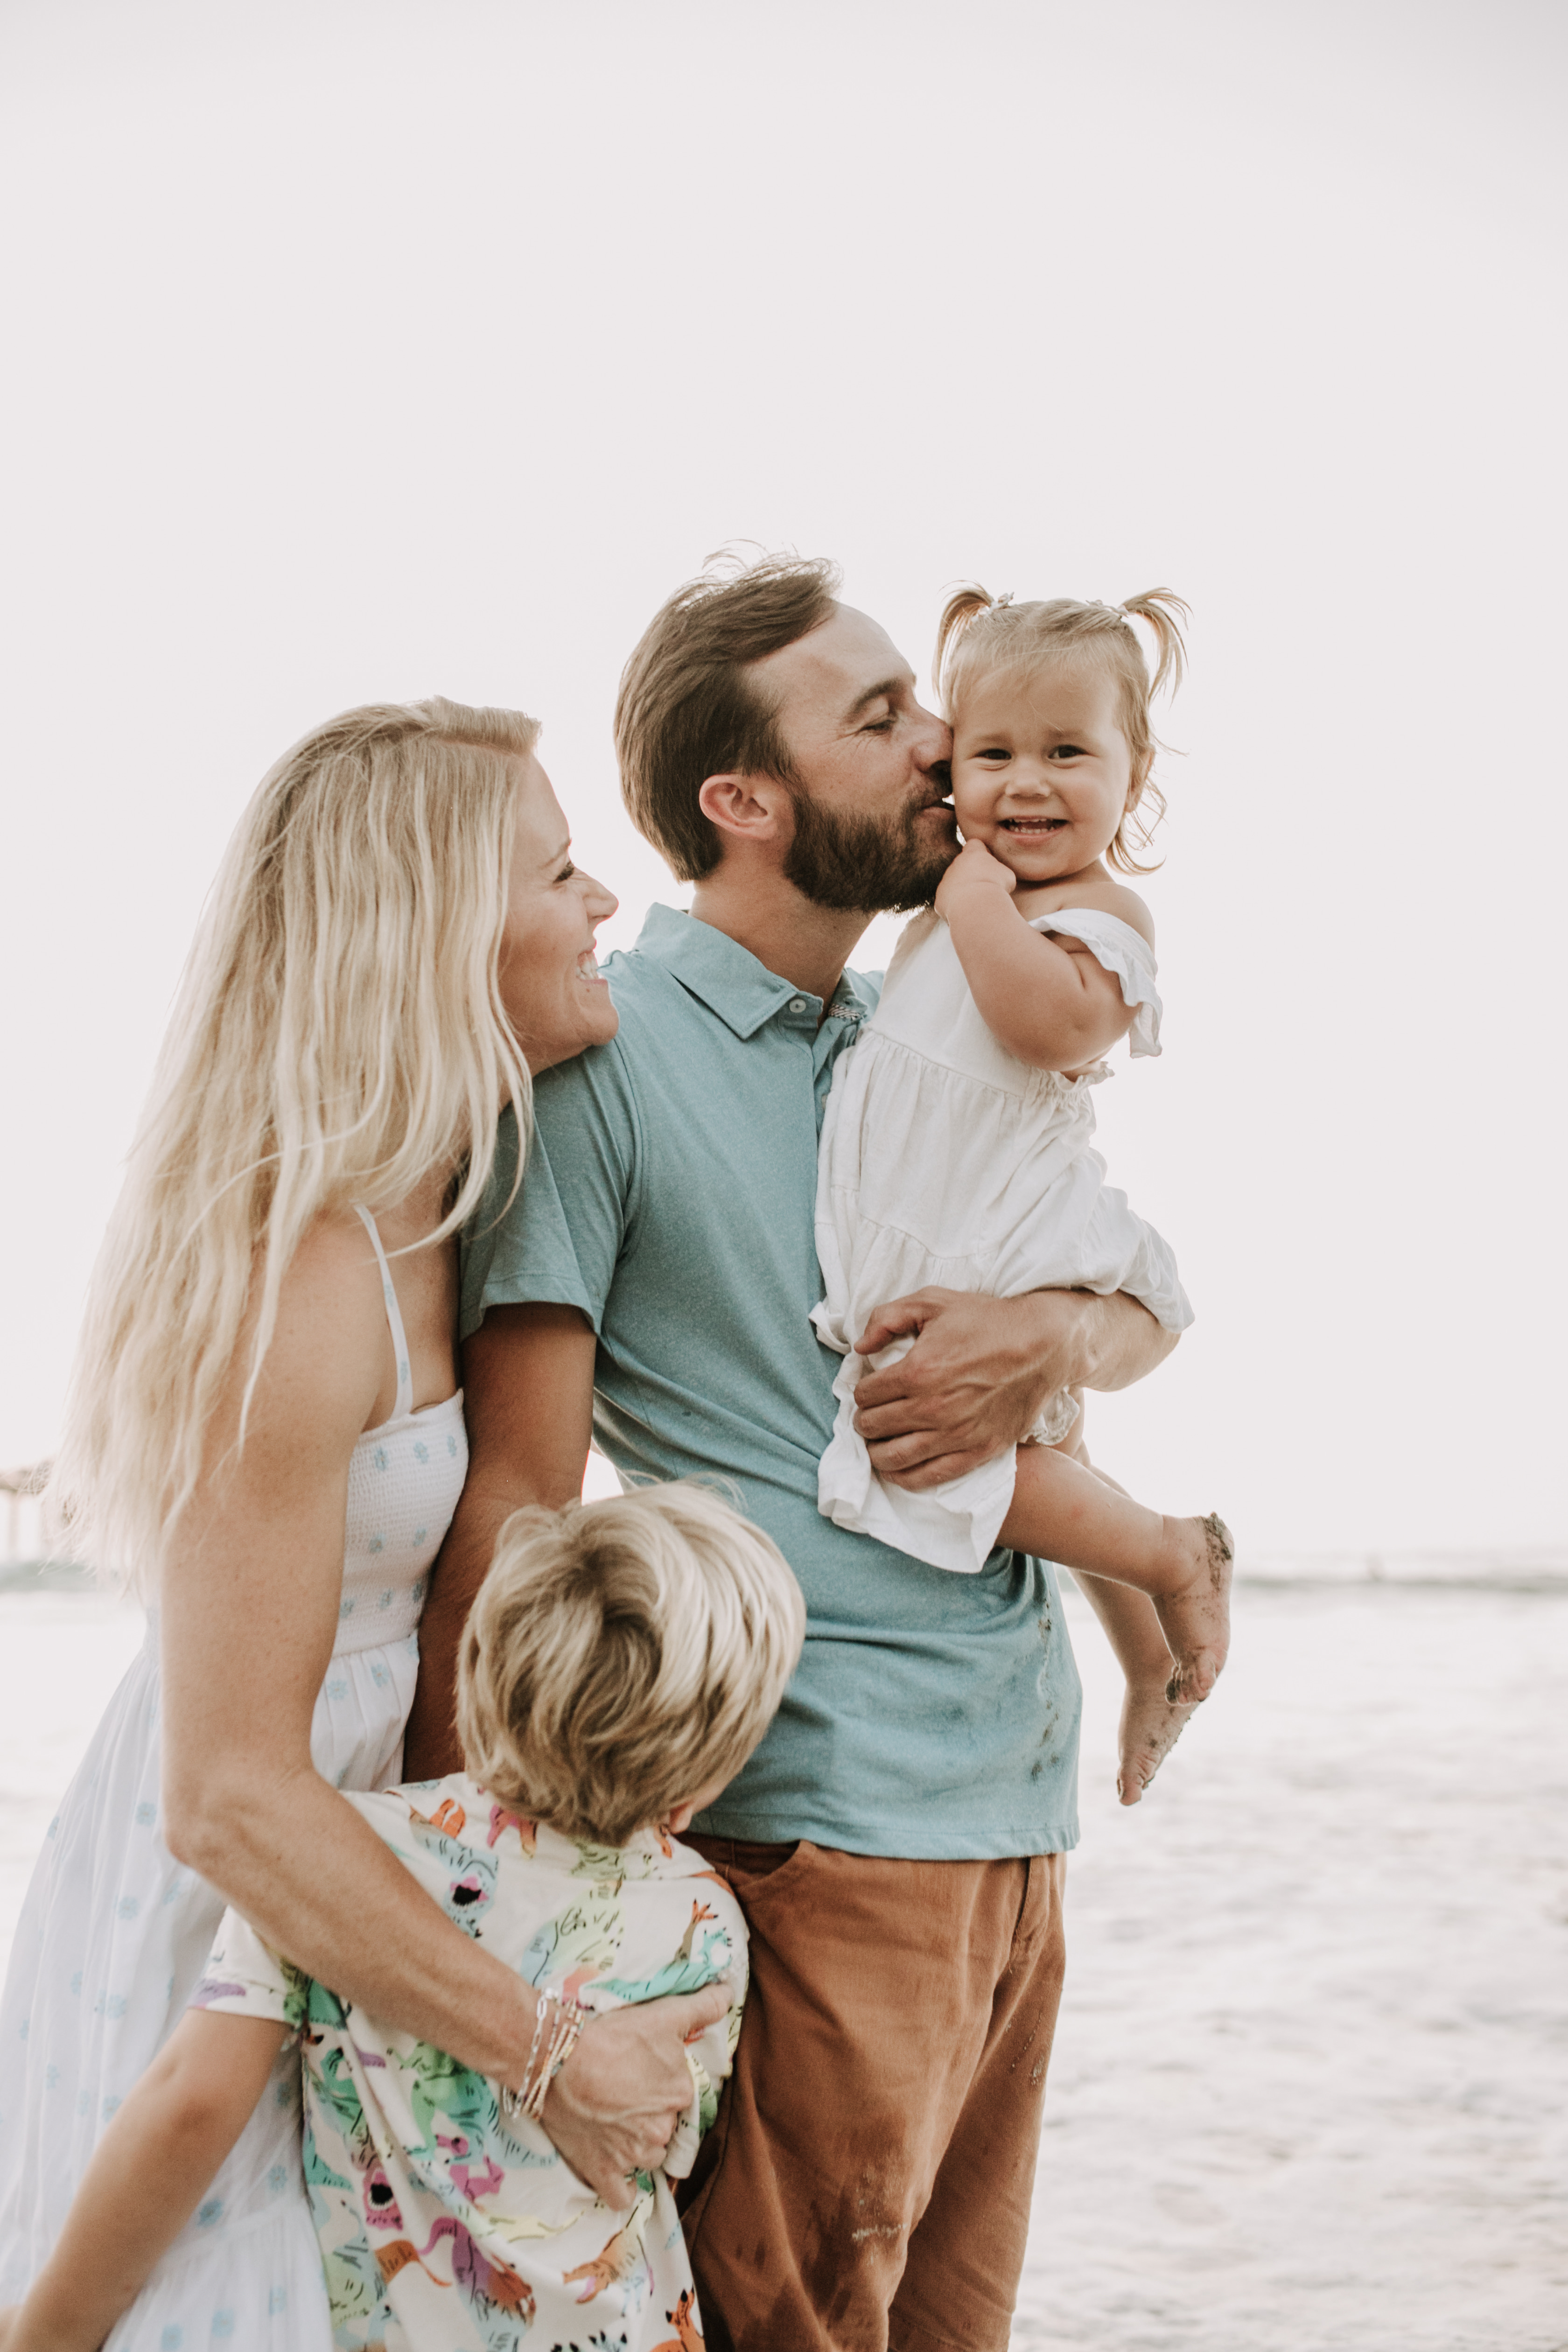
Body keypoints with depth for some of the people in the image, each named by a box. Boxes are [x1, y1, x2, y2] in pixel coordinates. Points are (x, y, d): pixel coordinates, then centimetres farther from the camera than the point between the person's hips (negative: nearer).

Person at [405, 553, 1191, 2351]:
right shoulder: (599, 1056, -9)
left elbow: (1148, 1302, 18)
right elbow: (515, 1497, -13)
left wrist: (1057, 1337, -7)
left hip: (1021, 1804, 8)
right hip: (823, 1816, -7)